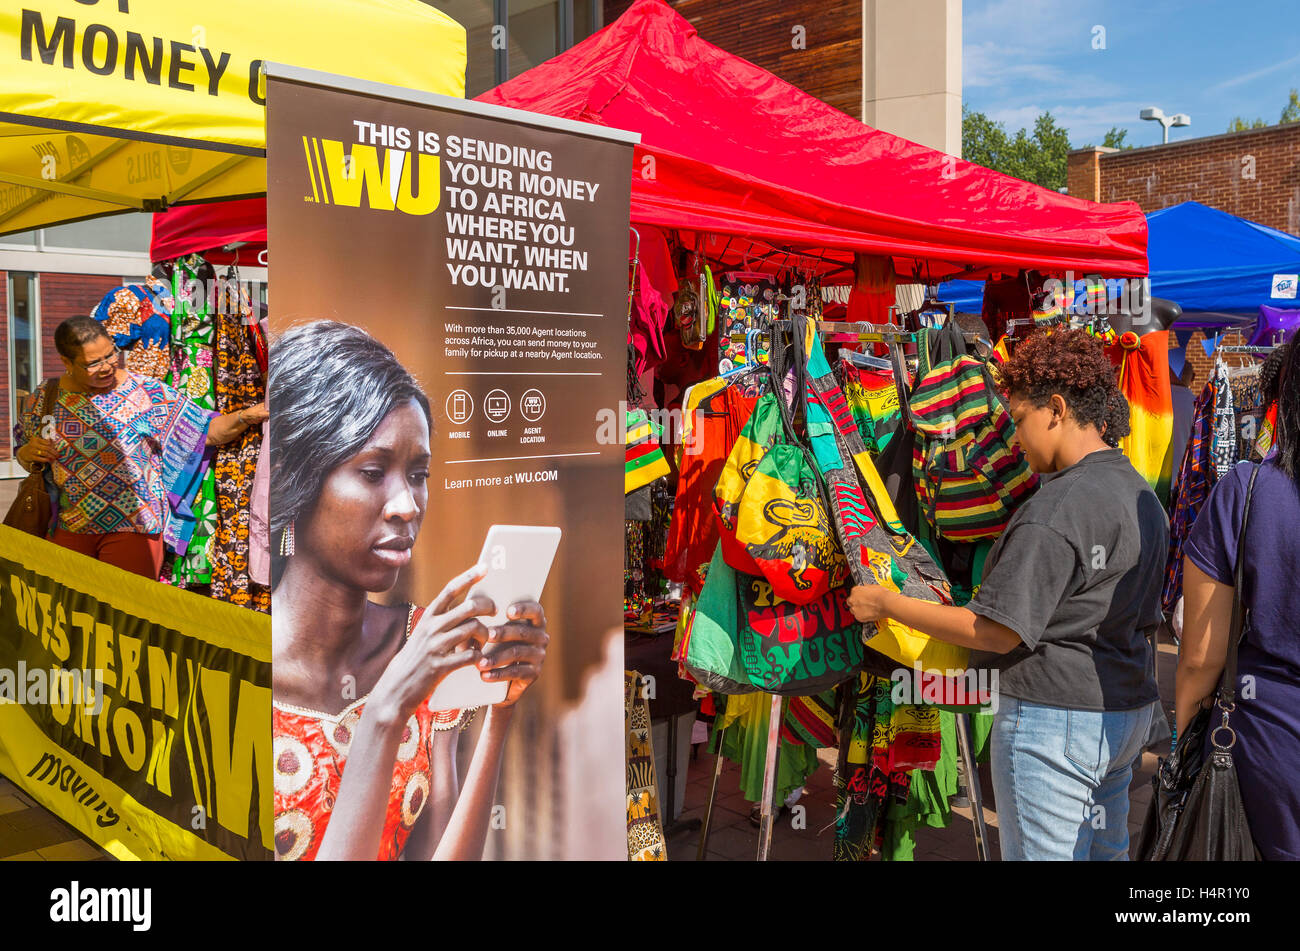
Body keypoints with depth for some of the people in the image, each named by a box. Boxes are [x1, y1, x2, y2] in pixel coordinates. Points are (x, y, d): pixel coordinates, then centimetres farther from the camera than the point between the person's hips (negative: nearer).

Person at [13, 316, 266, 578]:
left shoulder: (147, 394, -5)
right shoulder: (41, 400, 4)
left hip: (132, 528, -2)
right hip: (66, 527, 3)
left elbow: (208, 431, -9)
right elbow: (27, 461, 17)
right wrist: (27, 455, -5)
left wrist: (245, 417, -26)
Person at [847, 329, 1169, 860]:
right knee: (1105, 849, 20)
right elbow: (1145, 621, 15)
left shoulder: (1055, 509, -22)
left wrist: (887, 604, -12)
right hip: (1128, 710, 9)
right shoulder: (1142, 495, 8)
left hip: (1052, 719, -9)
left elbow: (998, 632, -21)